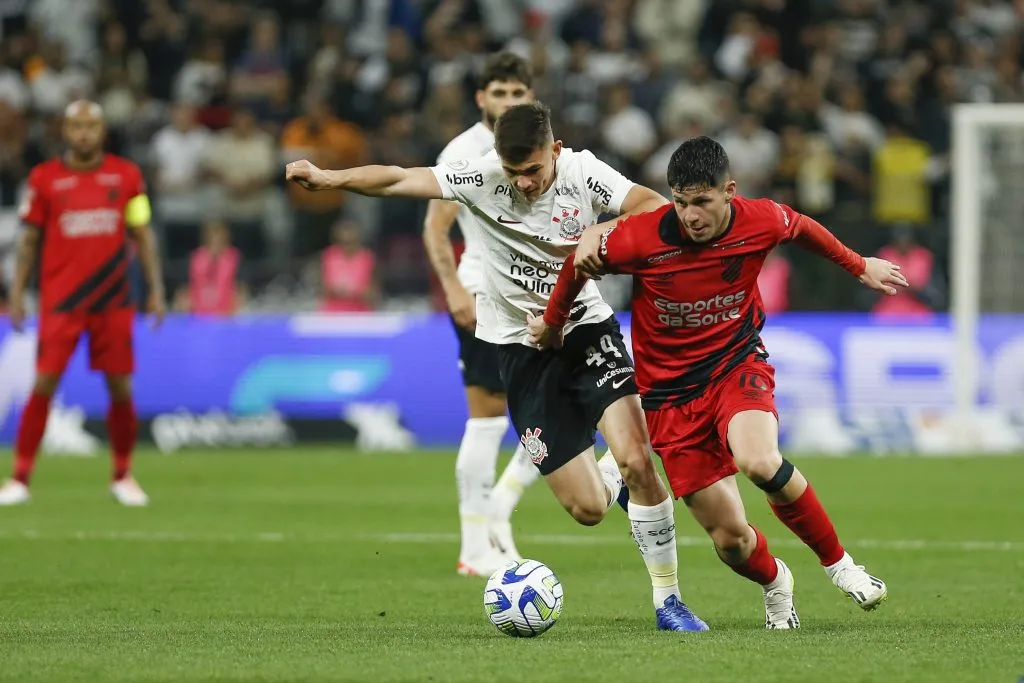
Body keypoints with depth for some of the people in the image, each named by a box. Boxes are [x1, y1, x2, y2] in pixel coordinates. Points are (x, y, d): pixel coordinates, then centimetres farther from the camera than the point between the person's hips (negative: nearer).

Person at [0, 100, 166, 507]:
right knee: (44, 385, -7)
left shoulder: (126, 176, 5)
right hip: (60, 301, -1)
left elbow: (142, 236, 10)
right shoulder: (44, 179, 2)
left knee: (120, 389, 3)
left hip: (112, 301, 1)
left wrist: (156, 290, 5)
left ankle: (123, 476, 19)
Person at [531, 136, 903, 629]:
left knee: (759, 461, -34)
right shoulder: (643, 238, -21)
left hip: (738, 365, 0)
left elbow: (801, 228, 11)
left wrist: (859, 266, 24)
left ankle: (838, 563, -10)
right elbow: (584, 255, 0)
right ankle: (774, 582, 34)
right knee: (729, 538, -4)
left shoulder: (761, 222, -14)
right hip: (670, 391, 0)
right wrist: (552, 322, 14)